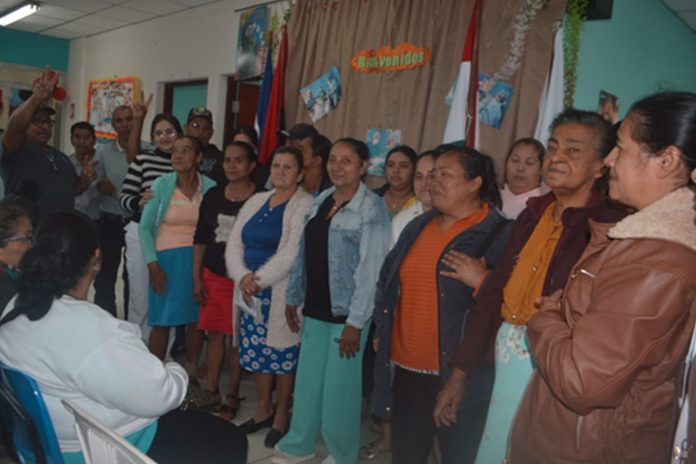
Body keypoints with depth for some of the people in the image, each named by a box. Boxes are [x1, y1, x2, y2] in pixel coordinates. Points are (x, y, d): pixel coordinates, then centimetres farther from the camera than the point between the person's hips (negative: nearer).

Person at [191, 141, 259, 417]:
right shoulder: (213, 196, 6)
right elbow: (200, 239, 9)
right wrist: (197, 278, 6)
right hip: (213, 275, 4)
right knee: (214, 333, 10)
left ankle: (232, 395, 20)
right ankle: (211, 391, 25)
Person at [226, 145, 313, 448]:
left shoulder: (305, 205, -8)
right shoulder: (256, 201, 12)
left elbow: (292, 253, -18)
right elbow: (234, 243, 7)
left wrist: (259, 280, -16)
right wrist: (242, 277, -10)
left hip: (283, 293, -6)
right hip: (250, 290, 6)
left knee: (281, 352, 3)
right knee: (255, 350, 13)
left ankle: (281, 416, 21)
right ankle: (263, 410, 31)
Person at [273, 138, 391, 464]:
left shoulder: (371, 208, -12)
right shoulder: (320, 200, 8)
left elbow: (371, 268, -16)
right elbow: (304, 253, 12)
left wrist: (356, 321, -18)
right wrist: (293, 297, 14)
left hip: (345, 313, -6)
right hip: (315, 309, 6)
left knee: (339, 387, 8)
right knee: (307, 381, 17)